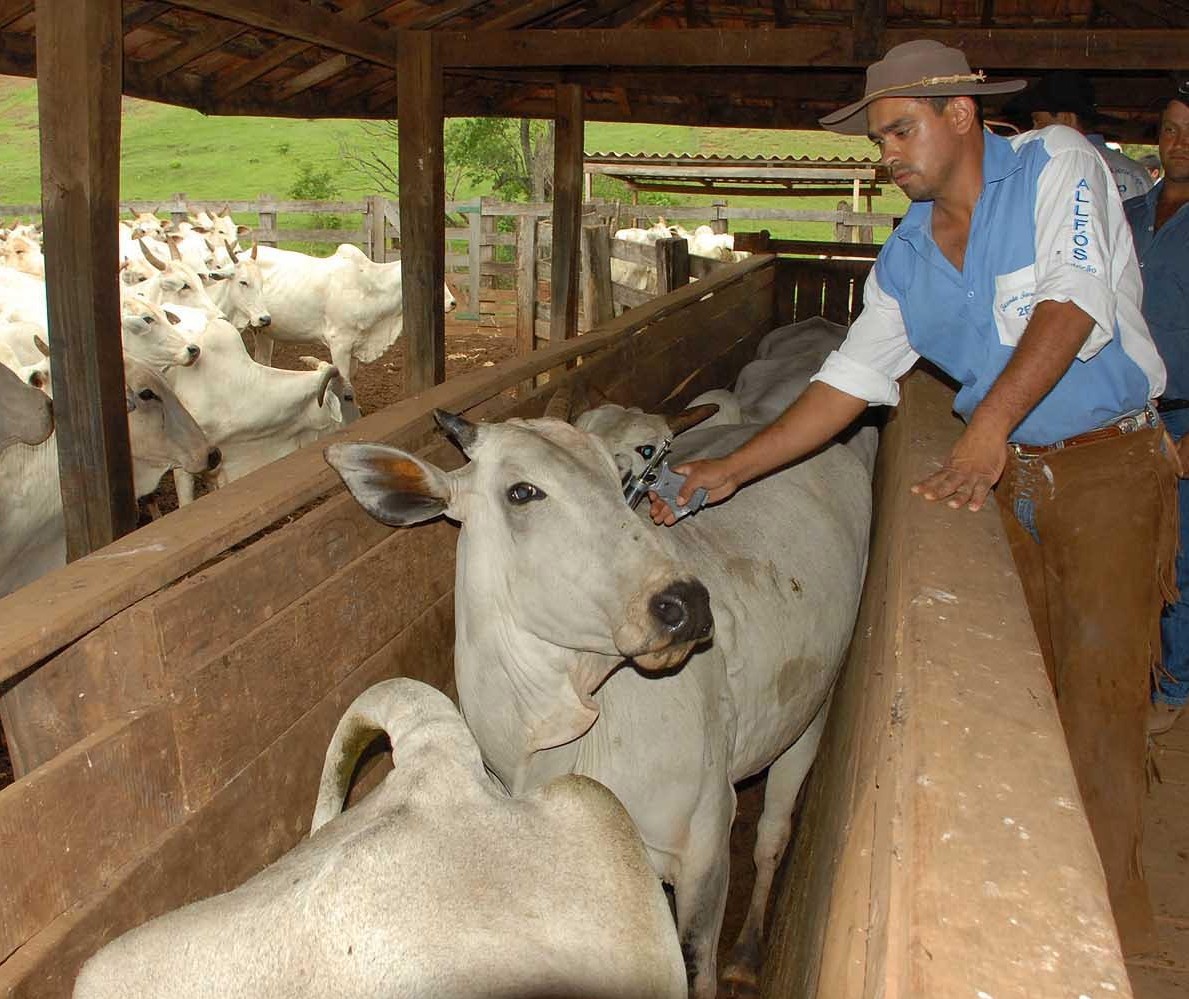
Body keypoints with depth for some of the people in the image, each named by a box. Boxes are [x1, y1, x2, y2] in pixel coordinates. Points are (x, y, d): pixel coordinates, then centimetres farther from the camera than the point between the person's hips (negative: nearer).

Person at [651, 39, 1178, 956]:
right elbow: (849, 381, 2)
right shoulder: (906, 259, 5)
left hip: (1110, 461, -4)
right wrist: (729, 472, -5)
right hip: (1007, 471, 5)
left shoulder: (1057, 164, -8)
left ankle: (1113, 893, 12)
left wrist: (989, 427, -31)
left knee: (1098, 682, -5)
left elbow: (1074, 306, -20)